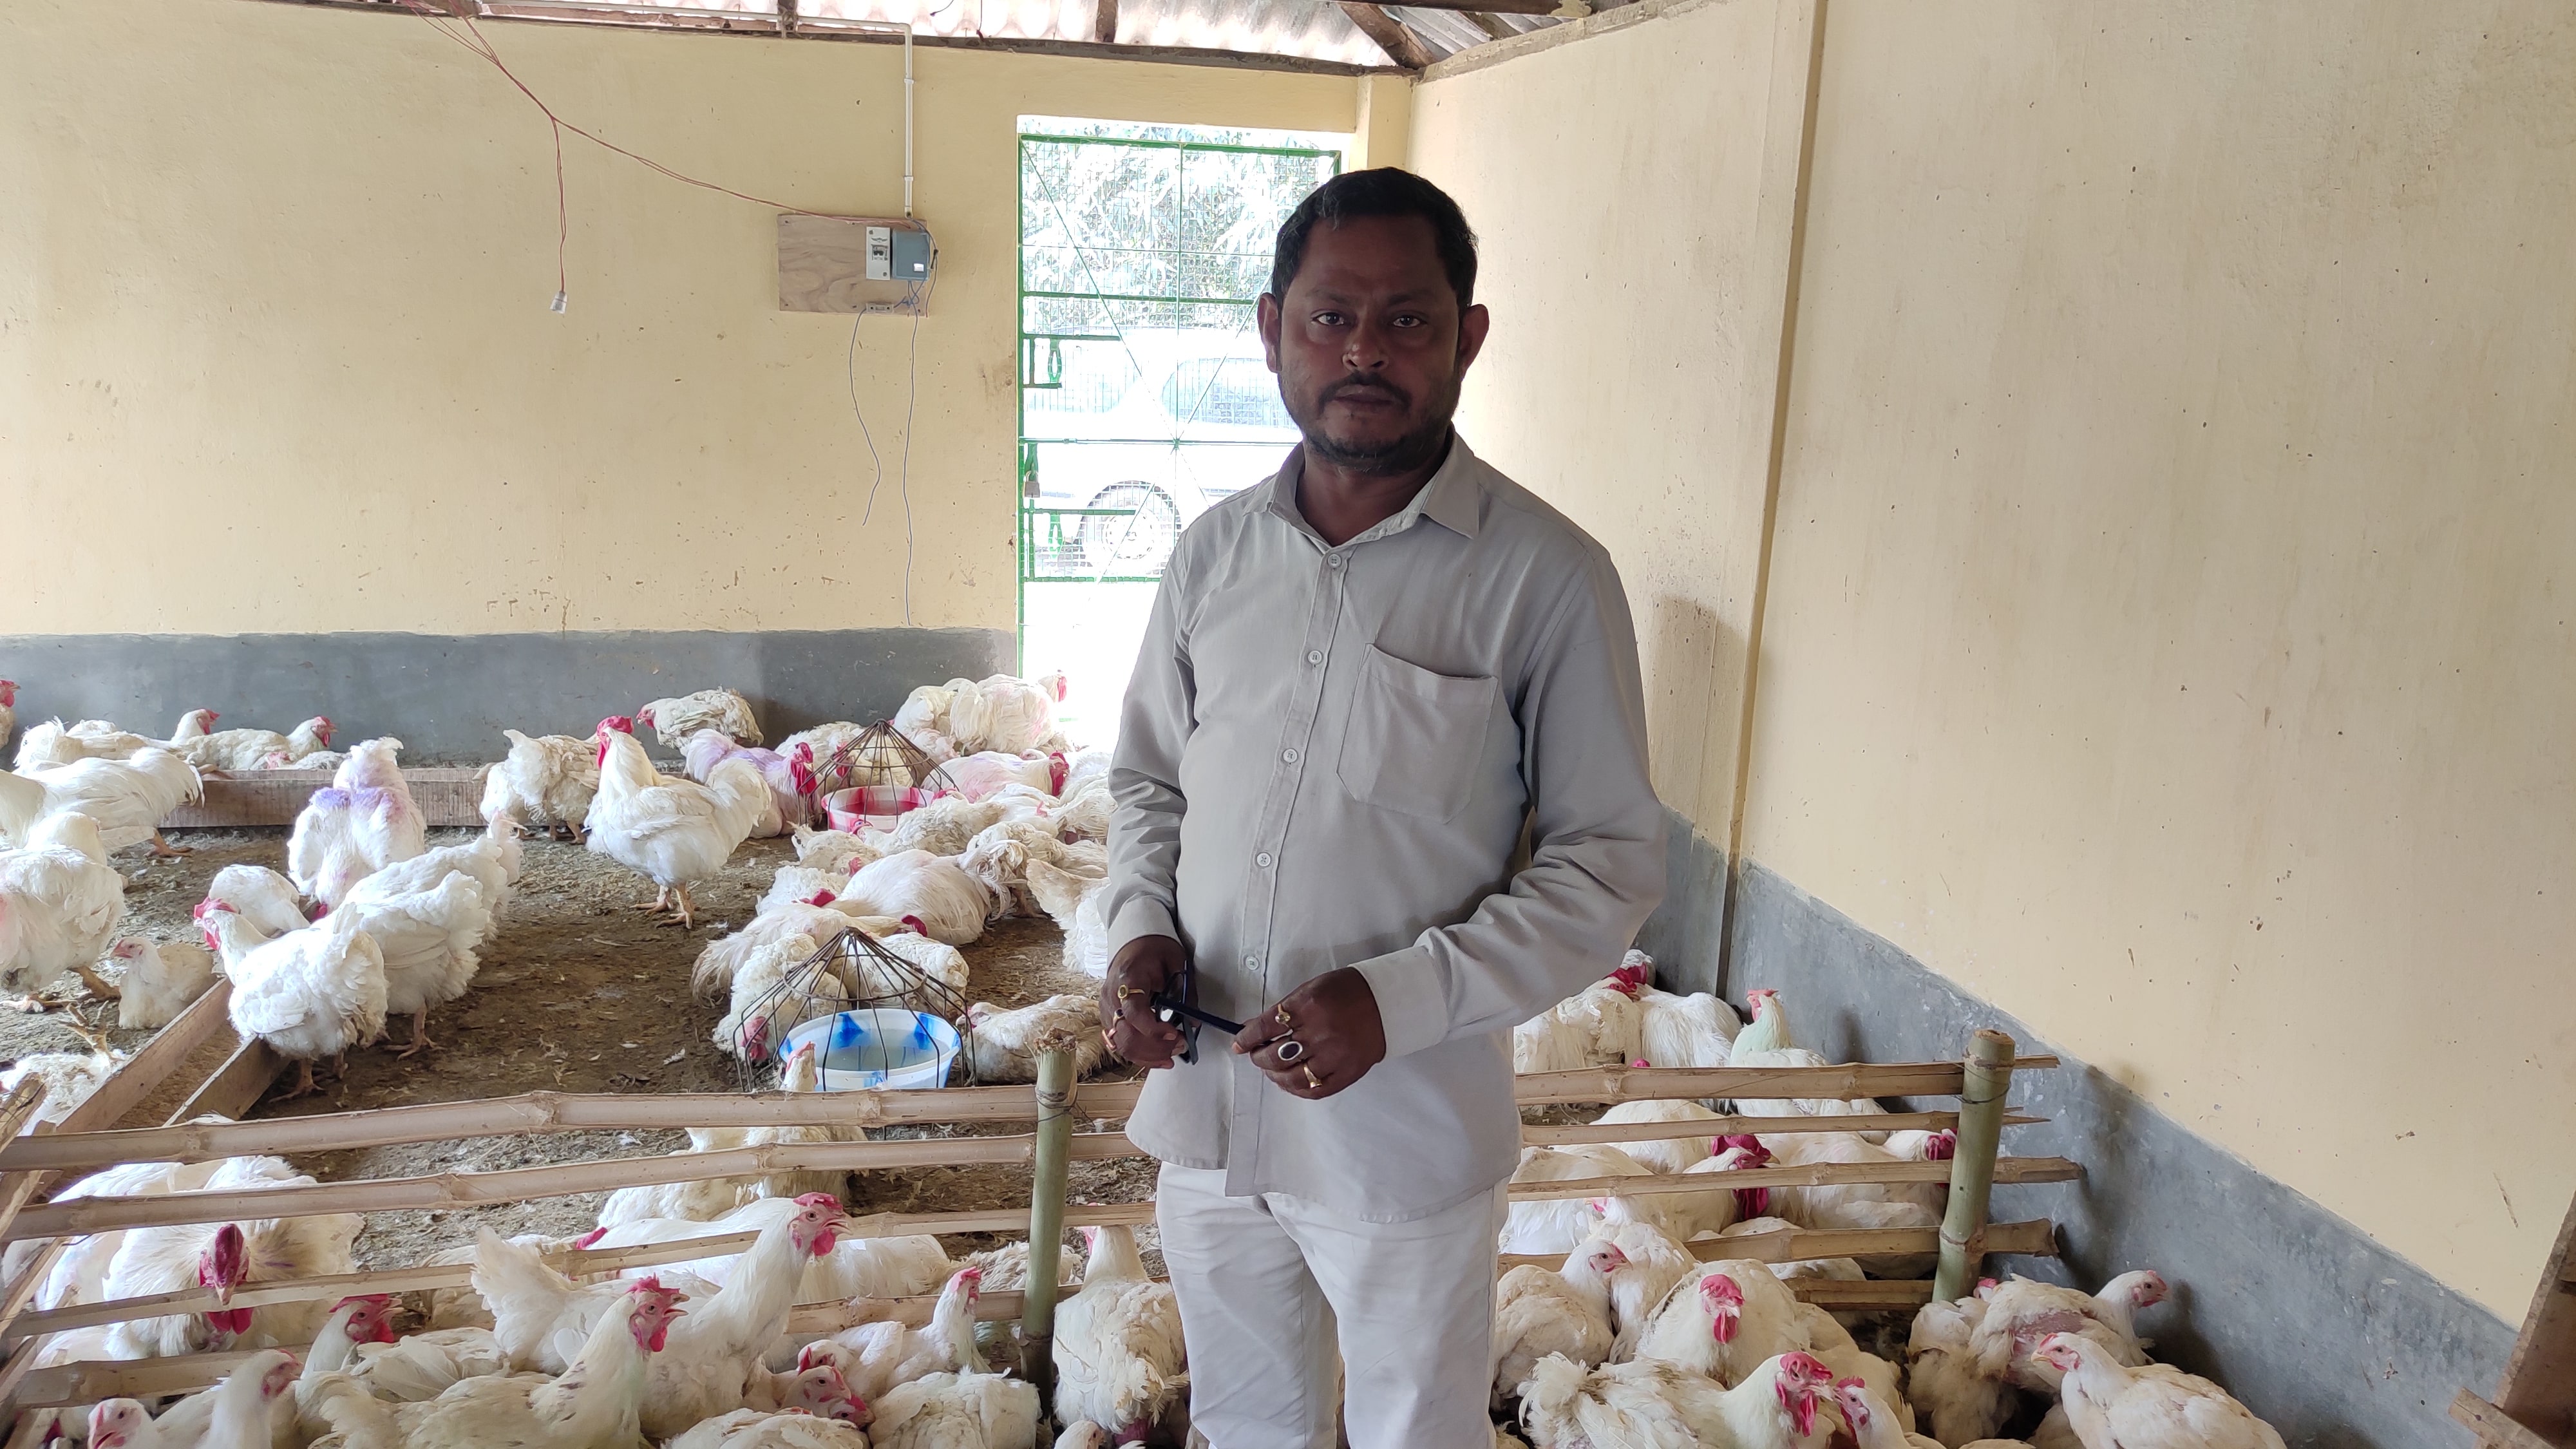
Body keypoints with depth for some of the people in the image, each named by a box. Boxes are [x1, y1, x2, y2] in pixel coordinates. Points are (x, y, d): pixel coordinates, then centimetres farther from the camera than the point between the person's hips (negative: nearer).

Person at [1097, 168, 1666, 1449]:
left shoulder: (1546, 578, -15)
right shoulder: (1216, 551, 0)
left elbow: (1611, 863, -12)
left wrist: (1403, 998, -22)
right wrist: (1142, 927, -7)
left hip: (1404, 1129, -4)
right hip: (1202, 1101, 4)